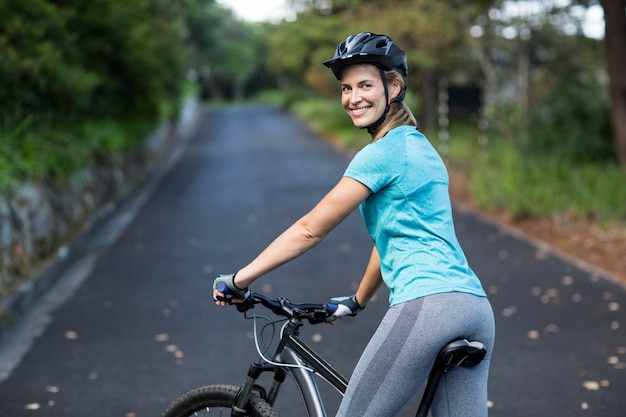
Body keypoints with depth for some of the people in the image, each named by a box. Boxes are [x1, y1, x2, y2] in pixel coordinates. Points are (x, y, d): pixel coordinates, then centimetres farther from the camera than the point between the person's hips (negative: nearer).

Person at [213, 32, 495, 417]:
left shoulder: (383, 152, -4)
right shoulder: (419, 145, 23)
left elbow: (311, 229, -4)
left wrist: (239, 280, 4)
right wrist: (358, 301, 40)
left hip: (425, 303, -9)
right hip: (477, 307, 9)